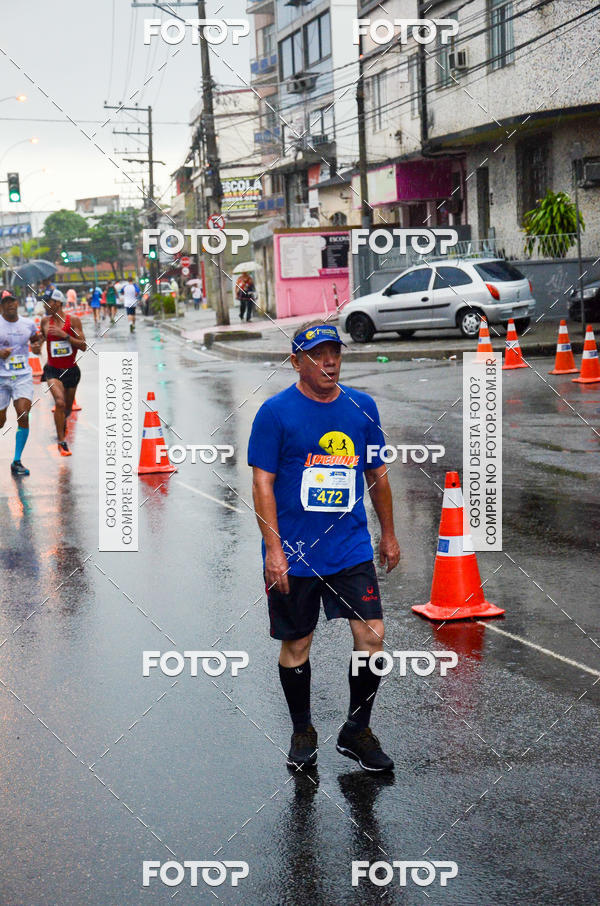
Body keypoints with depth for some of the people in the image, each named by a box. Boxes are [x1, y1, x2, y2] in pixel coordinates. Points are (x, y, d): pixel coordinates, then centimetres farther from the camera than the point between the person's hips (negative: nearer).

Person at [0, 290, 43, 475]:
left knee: (23, 416, -15)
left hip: (23, 377, 2)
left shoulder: (28, 324, 7)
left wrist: (38, 346, 3)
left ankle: (17, 461, -6)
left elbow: (36, 337, 25)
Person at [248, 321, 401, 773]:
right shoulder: (276, 412, -8)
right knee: (296, 645, 8)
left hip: (352, 548, 3)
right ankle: (302, 732, 28)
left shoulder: (362, 407, 5)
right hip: (294, 553, -3)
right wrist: (273, 549, -14)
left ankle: (357, 731, 15)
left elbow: (378, 473, 15)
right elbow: (263, 484, -8)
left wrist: (389, 534, 18)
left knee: (372, 636, -3)